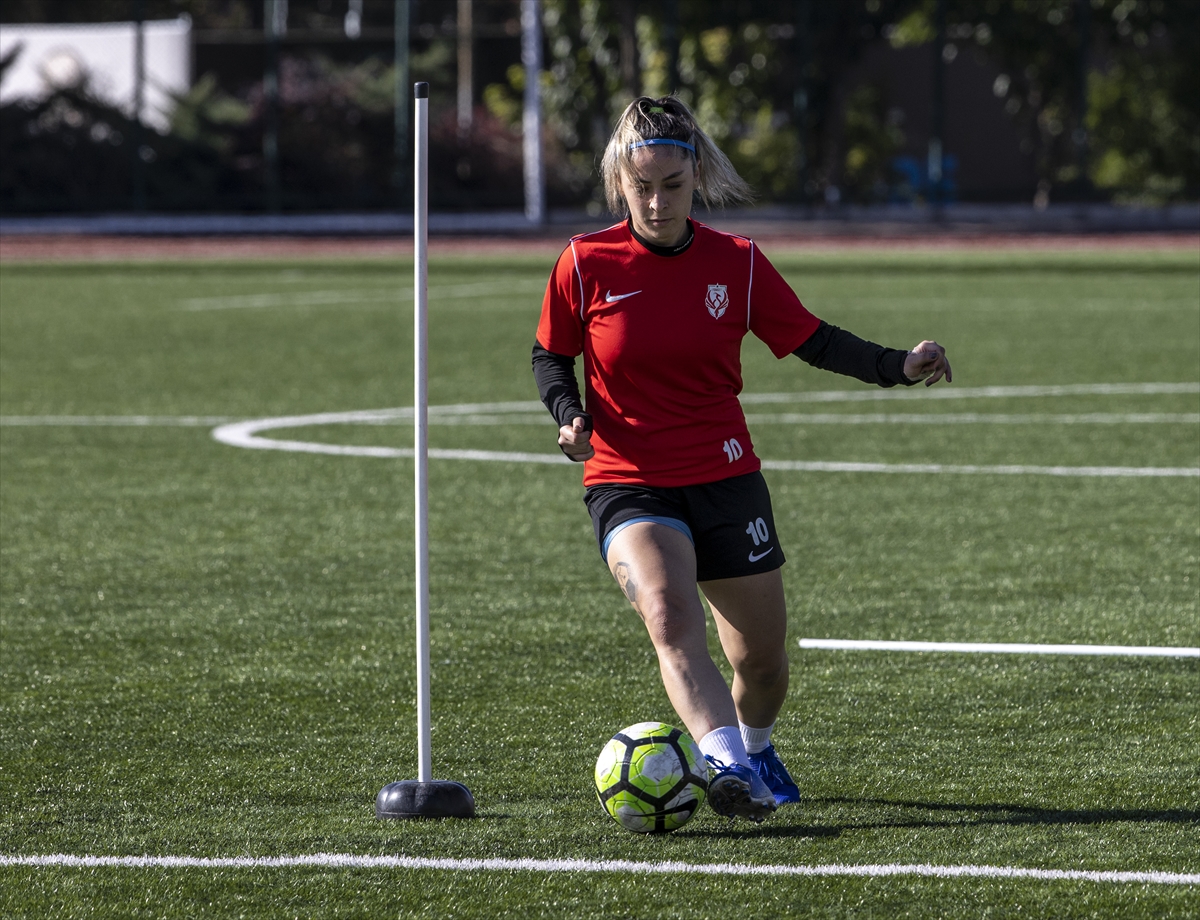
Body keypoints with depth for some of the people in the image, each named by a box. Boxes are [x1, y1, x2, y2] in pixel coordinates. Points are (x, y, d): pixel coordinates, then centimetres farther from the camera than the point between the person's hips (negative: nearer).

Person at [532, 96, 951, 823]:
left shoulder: (736, 263, -1)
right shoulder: (587, 264, -5)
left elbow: (813, 341, 3)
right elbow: (551, 357, 7)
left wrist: (899, 367, -12)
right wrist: (571, 413, -14)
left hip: (726, 479, 2)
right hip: (629, 484, -2)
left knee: (763, 658, 10)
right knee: (670, 611, -31)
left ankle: (755, 749, 43)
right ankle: (726, 765, -45)